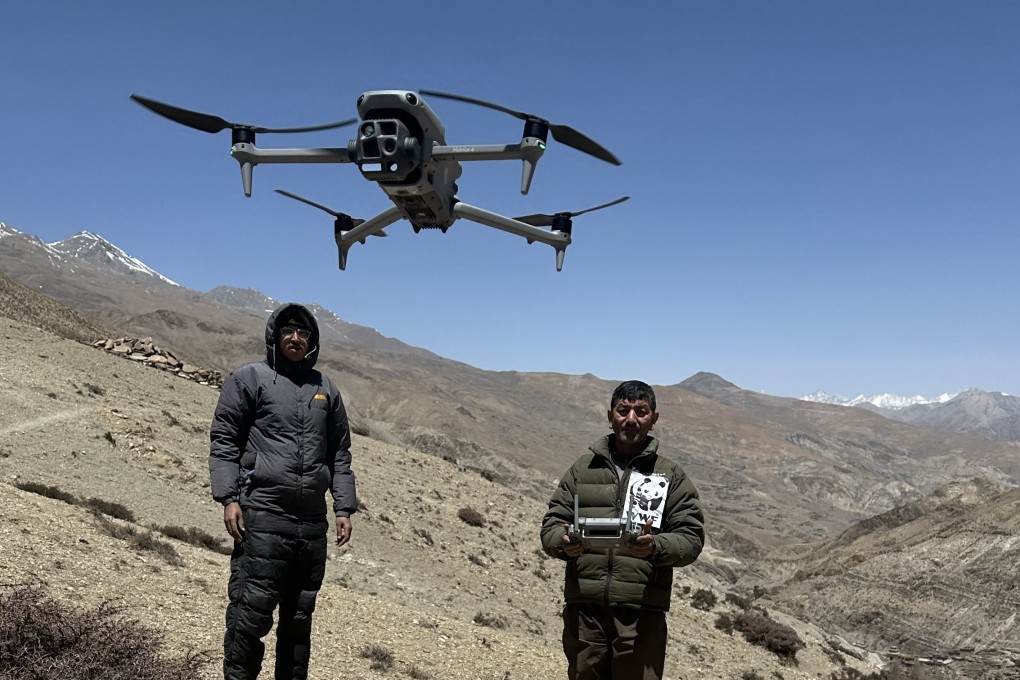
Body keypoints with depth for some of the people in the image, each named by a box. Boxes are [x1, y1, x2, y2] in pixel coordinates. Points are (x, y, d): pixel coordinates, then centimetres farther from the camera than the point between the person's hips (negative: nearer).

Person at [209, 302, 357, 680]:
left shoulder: (326, 389, 15)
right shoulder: (249, 378, 3)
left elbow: (340, 454, 17)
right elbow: (223, 440, -1)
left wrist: (344, 508, 10)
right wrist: (229, 498, -11)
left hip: (313, 522, 5)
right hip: (262, 516, -4)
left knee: (300, 615, 12)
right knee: (252, 610, -5)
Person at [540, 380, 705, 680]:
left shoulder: (671, 475, 6)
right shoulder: (583, 468, 12)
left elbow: (691, 537, 1)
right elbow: (551, 524, 10)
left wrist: (655, 546, -20)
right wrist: (563, 542, -13)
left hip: (642, 613, -2)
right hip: (583, 609, 2)